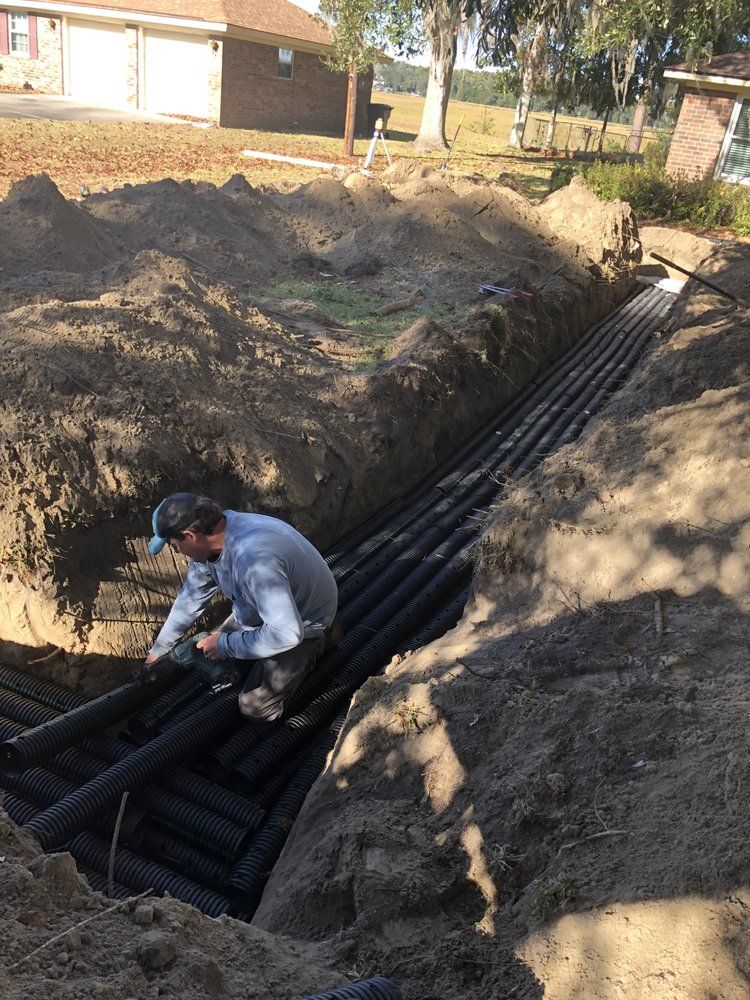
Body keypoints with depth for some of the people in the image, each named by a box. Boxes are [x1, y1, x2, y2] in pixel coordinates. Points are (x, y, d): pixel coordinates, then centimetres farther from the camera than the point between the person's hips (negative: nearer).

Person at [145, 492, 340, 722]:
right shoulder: (211, 538, -13)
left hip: (301, 623, -8)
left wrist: (226, 645, -28)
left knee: (254, 707, -9)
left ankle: (313, 644, 10)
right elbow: (191, 596, 4)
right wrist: (159, 648, 13)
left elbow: (286, 633, -43)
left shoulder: (253, 558, -43)